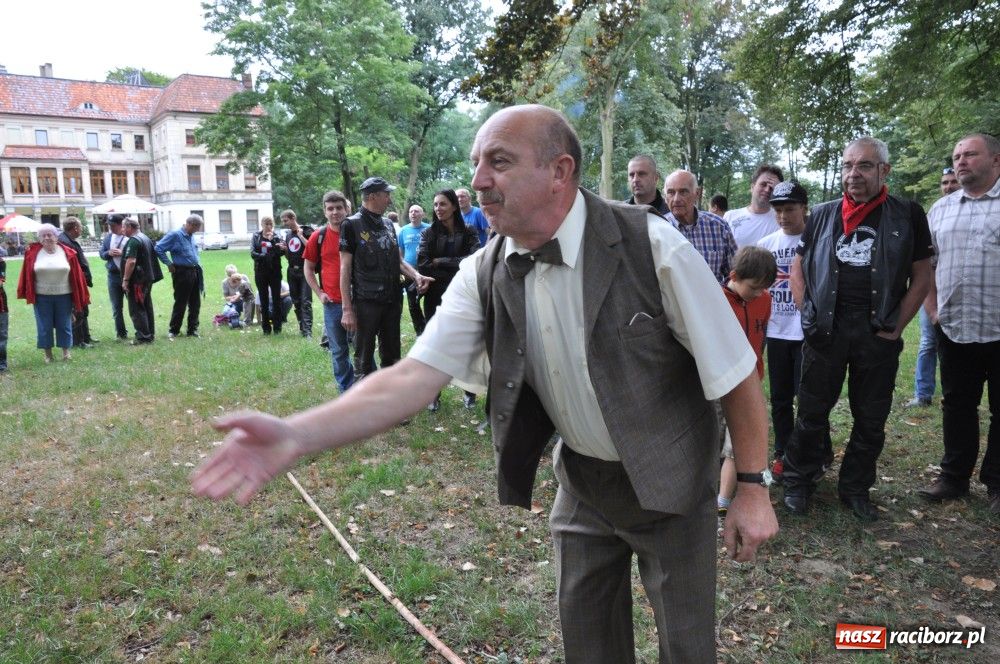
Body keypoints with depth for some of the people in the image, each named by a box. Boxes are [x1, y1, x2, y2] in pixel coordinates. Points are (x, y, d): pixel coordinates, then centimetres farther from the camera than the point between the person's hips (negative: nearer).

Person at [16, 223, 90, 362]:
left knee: (64, 325, 8)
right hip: (42, 297, 0)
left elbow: (76, 275, 1)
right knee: (44, 326, 7)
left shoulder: (67, 252, -3)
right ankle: (48, 354, 18)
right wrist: (28, 294, 0)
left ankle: (66, 352, 23)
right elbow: (28, 275, 3)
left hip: (64, 296, 0)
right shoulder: (33, 253, -2)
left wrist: (76, 298, 1)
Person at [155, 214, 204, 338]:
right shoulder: (175, 235, -11)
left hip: (195, 271, 7)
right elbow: (159, 249, -13)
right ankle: (173, 330, 11)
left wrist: (197, 267, 14)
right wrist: (169, 264, -9)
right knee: (180, 303, -1)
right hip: (182, 273, -7)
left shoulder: (191, 236, 12)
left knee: (195, 303, 9)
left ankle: (192, 329, 18)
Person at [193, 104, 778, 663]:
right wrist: (297, 435, -33)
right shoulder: (484, 275, -12)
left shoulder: (652, 246, -25)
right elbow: (416, 375, -20)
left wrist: (753, 488, -12)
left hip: (670, 483, -3)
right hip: (583, 477, 4)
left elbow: (735, 372, -16)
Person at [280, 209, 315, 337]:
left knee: (306, 301, -12)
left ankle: (307, 330, -16)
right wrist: (284, 249, 2)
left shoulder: (306, 230, -4)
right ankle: (302, 327, 17)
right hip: (292, 271, 7)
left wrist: (300, 235, -16)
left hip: (305, 270, -7)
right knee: (296, 301, 9)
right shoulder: (288, 235, 16)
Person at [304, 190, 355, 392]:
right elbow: (308, 269, 10)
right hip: (332, 303, 2)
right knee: (338, 351, 11)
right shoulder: (318, 237, 1)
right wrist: (319, 293, 0)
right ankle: (347, 392, 24)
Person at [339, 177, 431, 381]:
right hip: (366, 303, -6)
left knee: (391, 358, 15)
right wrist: (347, 309, -13)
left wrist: (416, 275, -4)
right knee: (364, 363, 1)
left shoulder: (388, 224, 12)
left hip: (393, 301, 6)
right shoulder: (352, 225, -6)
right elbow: (345, 268, -8)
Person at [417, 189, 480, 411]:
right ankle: (434, 394, 17)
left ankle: (469, 391, 22)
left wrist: (440, 262, -12)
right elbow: (422, 265, -8)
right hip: (435, 298, 1)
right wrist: (455, 277, -13)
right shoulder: (429, 234, 3)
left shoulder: (468, 233, 1)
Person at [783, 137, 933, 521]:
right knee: (812, 412, 7)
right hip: (826, 329, 1)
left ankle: (856, 489, 25)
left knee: (871, 418, 10)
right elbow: (798, 269, 11)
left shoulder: (907, 215, 2)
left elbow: (921, 277, 3)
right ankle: (798, 481, 21)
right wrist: (809, 315, 1)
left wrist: (896, 327, -4)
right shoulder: (823, 215, 6)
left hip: (878, 333, 0)